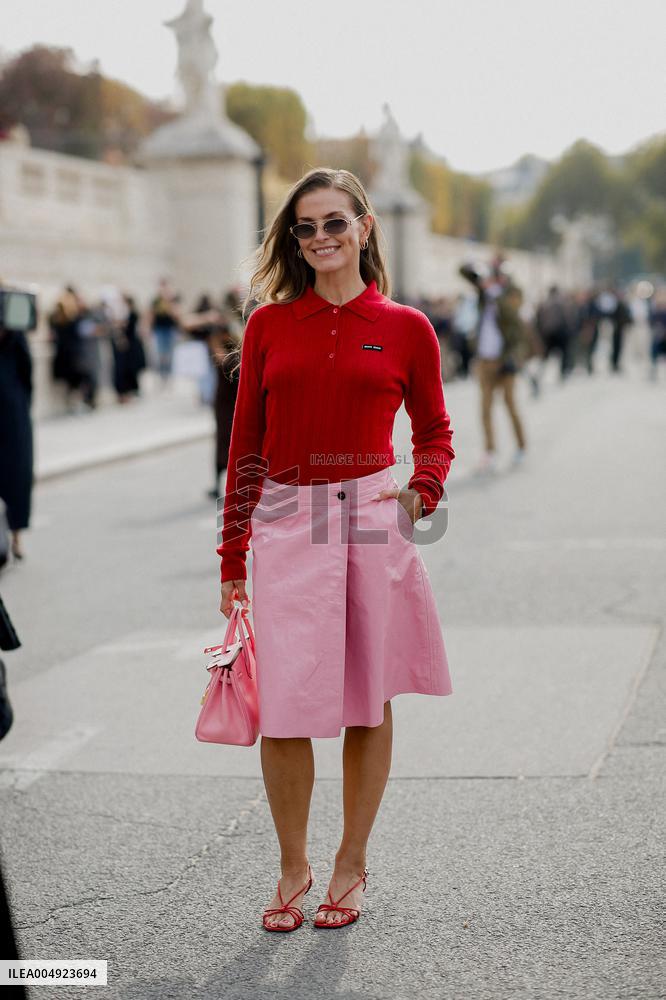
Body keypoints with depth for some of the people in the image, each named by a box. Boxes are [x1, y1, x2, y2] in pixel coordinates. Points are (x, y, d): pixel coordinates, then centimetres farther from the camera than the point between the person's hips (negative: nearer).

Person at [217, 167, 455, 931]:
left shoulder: (405, 328, 3)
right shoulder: (270, 323, 6)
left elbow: (434, 431, 14)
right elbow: (246, 445, 8)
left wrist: (422, 491, -7)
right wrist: (231, 559, 7)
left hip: (372, 520, 0)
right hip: (287, 524, 1)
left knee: (369, 702, 7)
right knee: (284, 709, -3)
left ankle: (351, 863, 25)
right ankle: (292, 866, 18)